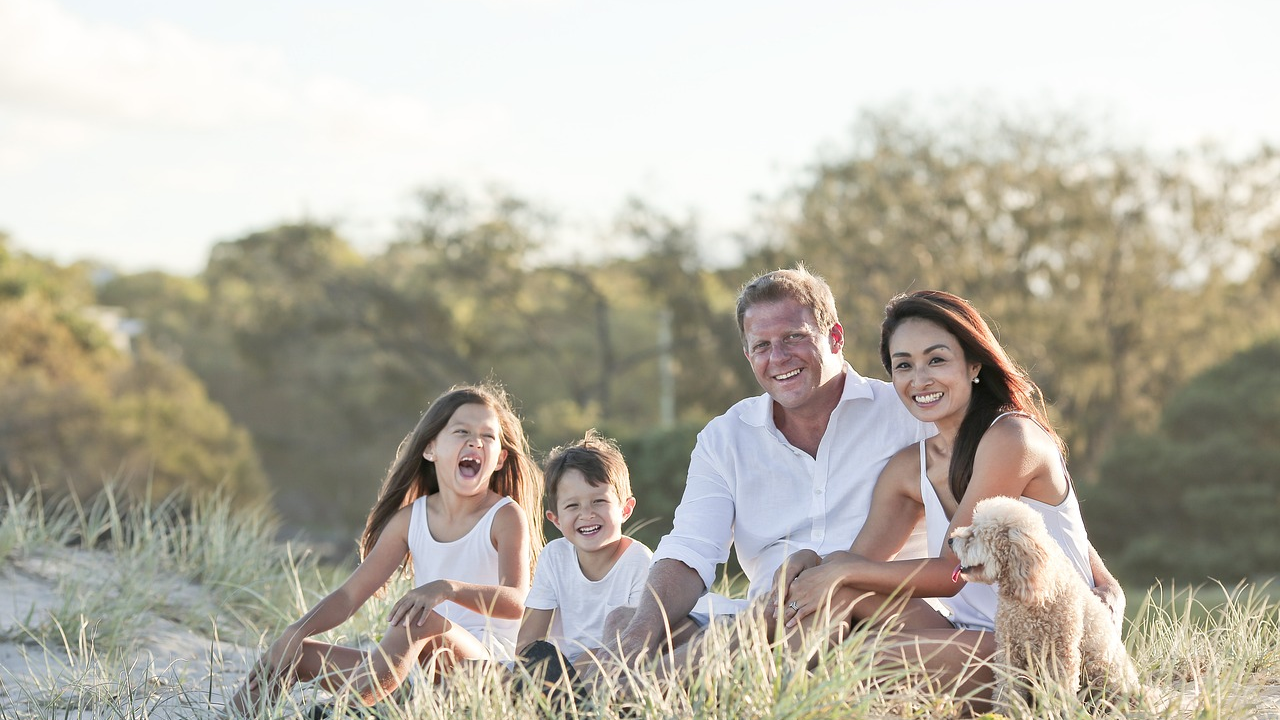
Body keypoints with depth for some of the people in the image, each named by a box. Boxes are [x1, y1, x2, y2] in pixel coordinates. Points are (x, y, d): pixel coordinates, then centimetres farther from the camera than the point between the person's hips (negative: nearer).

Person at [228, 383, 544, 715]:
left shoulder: (506, 516, -4)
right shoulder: (410, 519, 10)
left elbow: (516, 603, -21)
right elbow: (350, 594, 8)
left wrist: (448, 588, -39)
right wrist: (296, 633, -10)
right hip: (424, 666, 6)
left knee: (421, 619, -36)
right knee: (301, 655, -8)